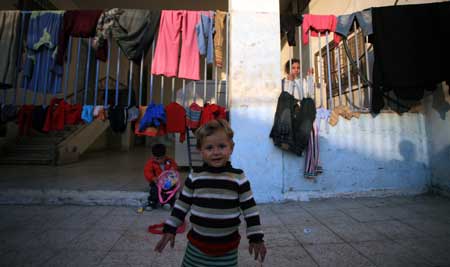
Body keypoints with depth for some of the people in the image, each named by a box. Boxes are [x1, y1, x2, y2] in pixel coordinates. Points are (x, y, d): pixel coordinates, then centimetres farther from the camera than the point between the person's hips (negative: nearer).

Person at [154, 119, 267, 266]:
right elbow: (181, 205, 3)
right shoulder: (194, 176, -8)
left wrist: (256, 237, -3)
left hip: (227, 247, -1)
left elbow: (250, 209, -5)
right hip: (197, 244, 2)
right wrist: (170, 229, 3)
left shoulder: (239, 178, -12)